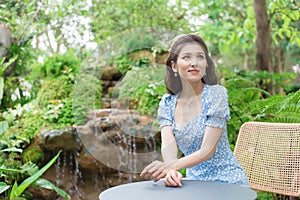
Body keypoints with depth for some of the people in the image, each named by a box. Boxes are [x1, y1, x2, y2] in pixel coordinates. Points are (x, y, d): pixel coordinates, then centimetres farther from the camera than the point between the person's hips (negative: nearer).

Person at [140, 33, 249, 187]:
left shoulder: (217, 94, -12)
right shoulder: (167, 103, 1)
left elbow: (207, 151, -18)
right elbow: (168, 144, -13)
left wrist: (170, 166, -33)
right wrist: (171, 172, -35)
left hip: (227, 182, -4)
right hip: (195, 181, 4)